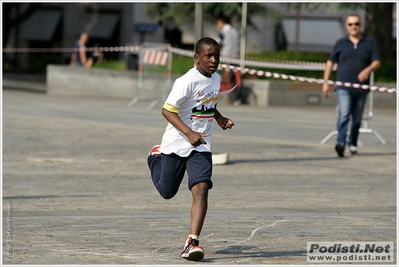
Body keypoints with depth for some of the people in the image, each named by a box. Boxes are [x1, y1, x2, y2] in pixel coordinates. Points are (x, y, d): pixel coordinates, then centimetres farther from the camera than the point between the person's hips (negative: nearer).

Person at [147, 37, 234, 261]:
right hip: (176, 144, -4)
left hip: (201, 146, 4)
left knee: (201, 188, -17)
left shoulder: (216, 78, 4)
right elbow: (167, 110, -23)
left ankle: (192, 242, -19)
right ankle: (156, 156, 48)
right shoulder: (187, 82, -21)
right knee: (167, 192, 14)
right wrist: (189, 133, -33)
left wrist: (221, 120, 6)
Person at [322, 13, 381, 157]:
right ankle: (340, 143, -30)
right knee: (344, 115, -18)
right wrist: (325, 82, 7)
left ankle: (352, 144, 24)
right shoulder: (341, 43, 6)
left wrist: (368, 70, -21)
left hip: (361, 88, 2)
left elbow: (377, 62, 1)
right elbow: (330, 62, 13)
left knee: (357, 119, 11)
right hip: (343, 87, -2)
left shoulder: (370, 42, 5)